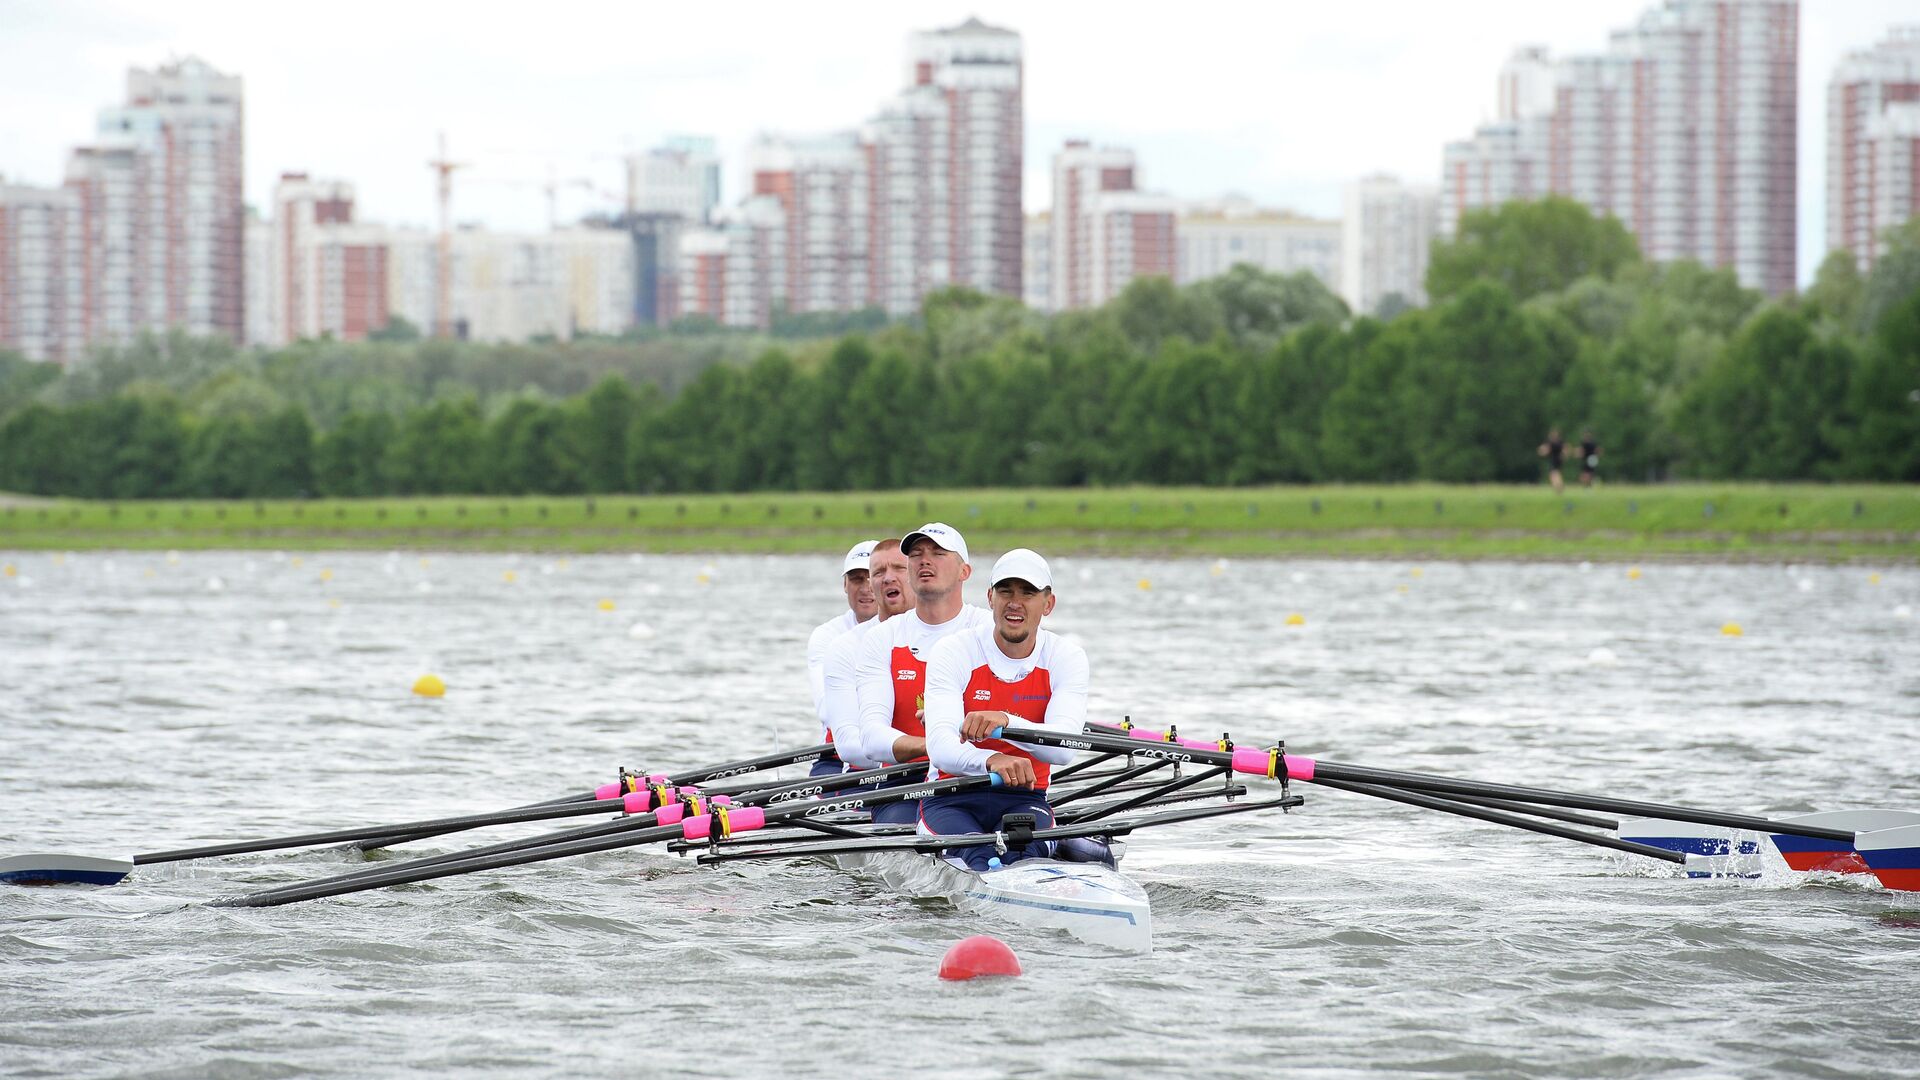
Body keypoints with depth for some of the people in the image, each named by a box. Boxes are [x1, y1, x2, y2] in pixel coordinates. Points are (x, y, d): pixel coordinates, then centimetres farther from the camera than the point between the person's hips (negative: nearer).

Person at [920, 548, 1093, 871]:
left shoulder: (1066, 658, 1)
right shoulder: (954, 653, -5)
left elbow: (1063, 748, -16)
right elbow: (940, 747, -20)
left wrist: (1005, 722, -36)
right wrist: (992, 761, -43)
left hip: (1025, 799, 2)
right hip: (952, 800, -2)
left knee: (1025, 845, -36)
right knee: (978, 855, -37)